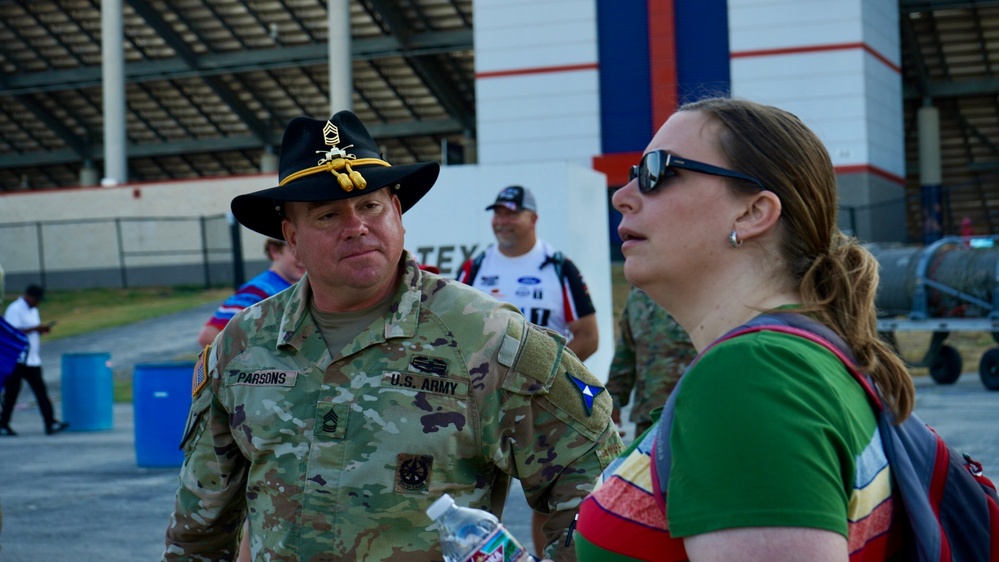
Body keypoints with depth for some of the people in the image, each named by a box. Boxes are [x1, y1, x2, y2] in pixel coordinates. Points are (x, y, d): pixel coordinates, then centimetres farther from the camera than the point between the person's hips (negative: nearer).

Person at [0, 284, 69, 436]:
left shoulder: (33, 310, 18)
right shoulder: (14, 309, -10)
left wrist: (42, 330, 5)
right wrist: (36, 328, -20)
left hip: (32, 360, 8)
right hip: (17, 360, -8)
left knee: (41, 391, 0)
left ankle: (50, 423, -5)